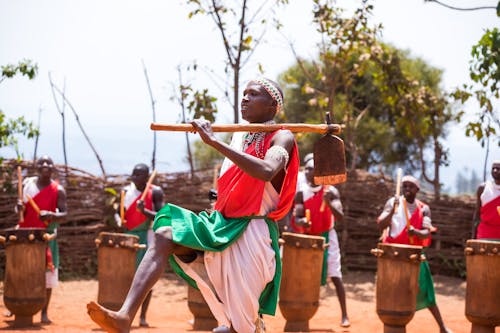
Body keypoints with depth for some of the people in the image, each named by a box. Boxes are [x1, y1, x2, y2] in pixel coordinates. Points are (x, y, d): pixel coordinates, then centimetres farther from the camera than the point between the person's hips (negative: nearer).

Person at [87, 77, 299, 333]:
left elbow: (267, 171, -28)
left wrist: (214, 142, -29)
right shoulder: (238, 136, 18)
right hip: (221, 225, 6)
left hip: (253, 233, -6)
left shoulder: (282, 137, -5)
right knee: (164, 235, -21)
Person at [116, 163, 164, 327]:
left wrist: (144, 211, -26)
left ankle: (143, 316, 4)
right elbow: (119, 211, 15)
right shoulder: (126, 190, 7)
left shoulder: (155, 192, -4)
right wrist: (119, 220, -7)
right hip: (127, 235, 3)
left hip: (147, 237, -3)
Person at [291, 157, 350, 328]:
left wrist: (329, 203, -33)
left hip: (327, 236, -2)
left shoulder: (331, 191, -9)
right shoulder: (301, 192, -3)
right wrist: (301, 222, -30)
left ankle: (344, 315, -4)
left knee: (335, 276, -7)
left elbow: (340, 218, -16)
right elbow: (296, 218, -6)